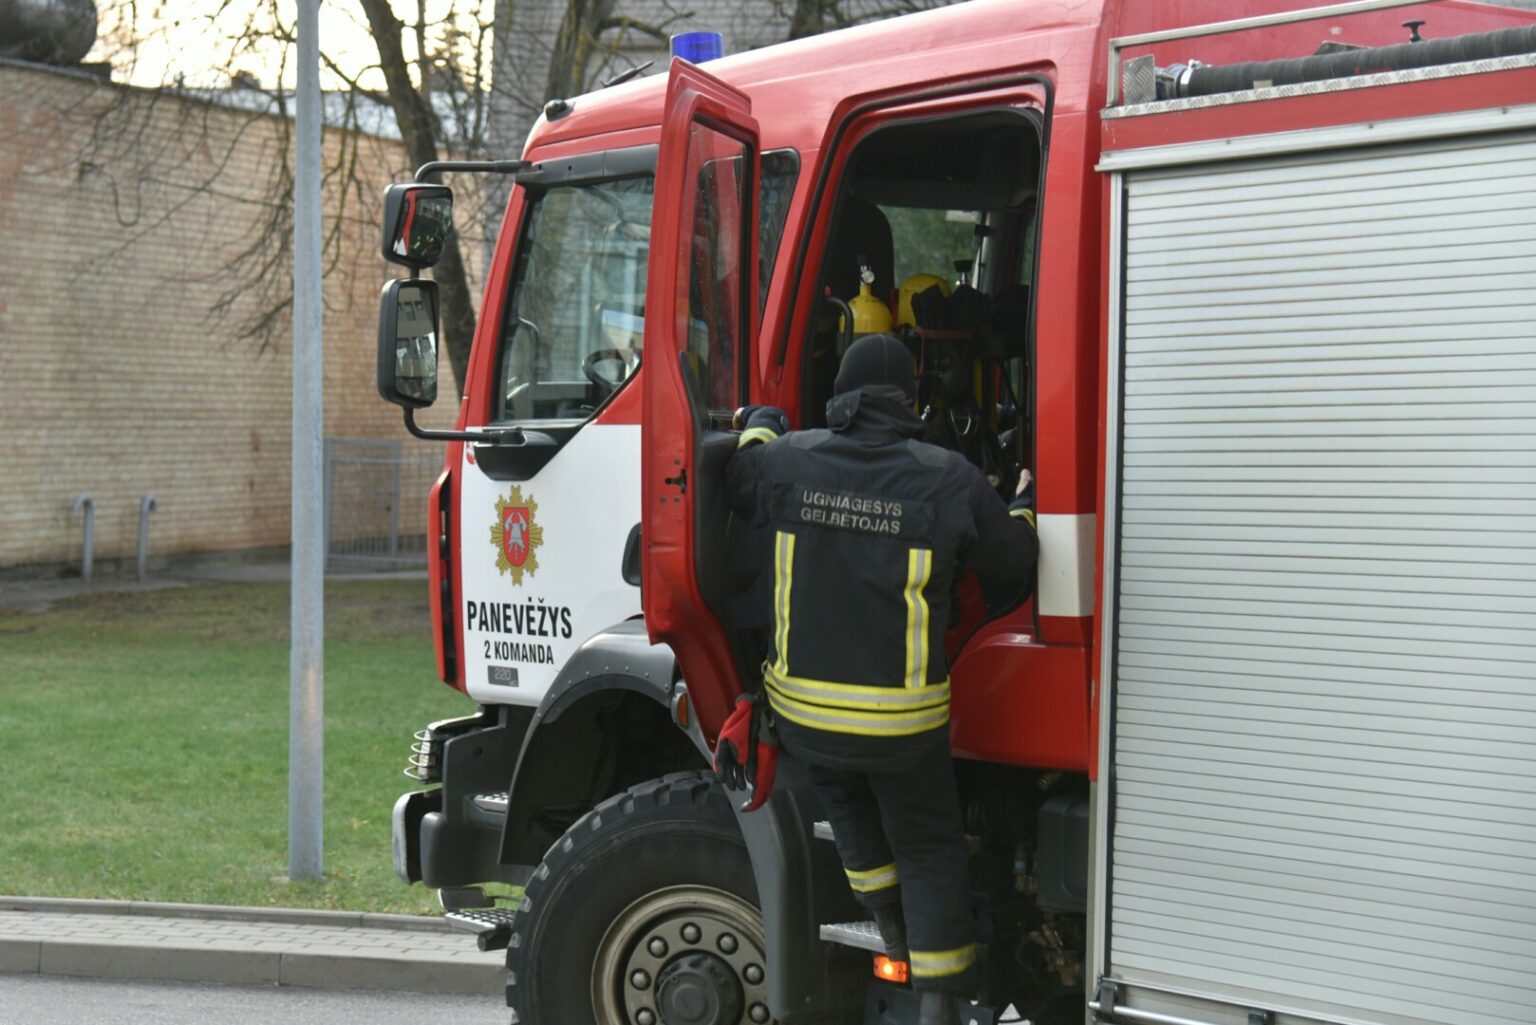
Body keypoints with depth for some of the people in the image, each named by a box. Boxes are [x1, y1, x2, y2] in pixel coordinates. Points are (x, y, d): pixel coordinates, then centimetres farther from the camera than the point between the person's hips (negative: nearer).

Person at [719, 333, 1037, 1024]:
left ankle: (893, 929, 42)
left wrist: (759, 425, 39)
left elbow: (739, 484, 19)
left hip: (803, 708, 2)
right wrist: (1025, 509, 27)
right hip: (903, 718, -2)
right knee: (929, 849, 16)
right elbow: (1011, 564, 5)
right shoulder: (950, 479, -8)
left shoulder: (789, 459, -4)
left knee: (846, 799, 32)